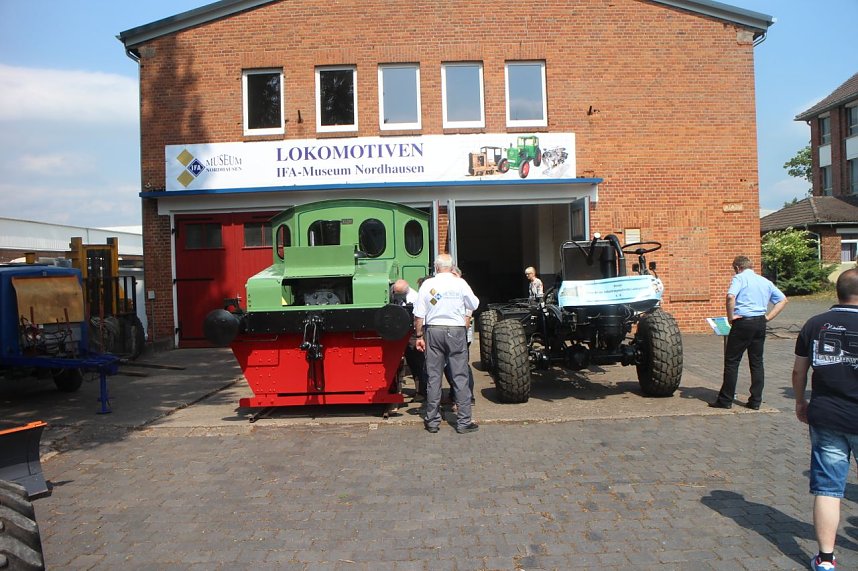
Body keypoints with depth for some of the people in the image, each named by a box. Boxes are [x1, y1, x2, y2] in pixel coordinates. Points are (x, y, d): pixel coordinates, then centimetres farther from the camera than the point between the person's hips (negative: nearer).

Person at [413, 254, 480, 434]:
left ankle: (432, 421, 13)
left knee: (433, 377, 7)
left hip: (433, 331, 1)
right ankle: (464, 421, 5)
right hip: (456, 331, -1)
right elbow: (474, 305, 10)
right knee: (460, 377, 3)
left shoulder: (427, 284, 0)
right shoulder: (460, 283, -3)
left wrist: (419, 336, 7)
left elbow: (419, 315, -2)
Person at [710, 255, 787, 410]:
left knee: (732, 361, 2)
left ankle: (725, 400, 6)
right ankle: (756, 401, 14)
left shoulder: (739, 278, -5)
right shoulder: (765, 281, 15)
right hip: (760, 323, 6)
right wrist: (768, 317, 10)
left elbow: (731, 296, -23)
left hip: (743, 322, -6)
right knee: (757, 361, 11)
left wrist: (730, 316, -12)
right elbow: (783, 300, 18)